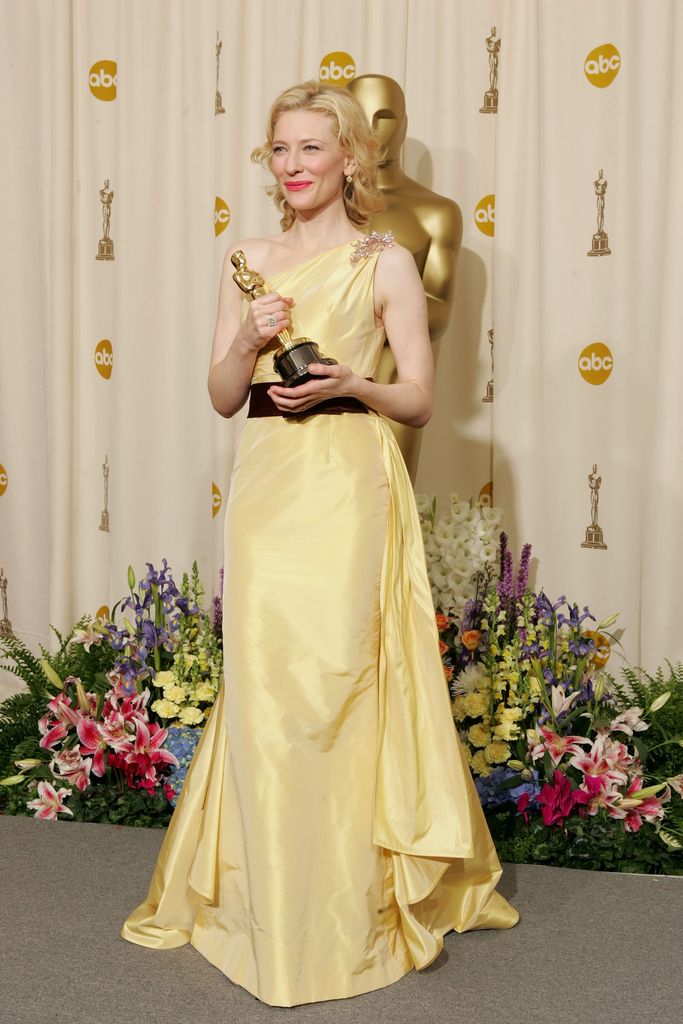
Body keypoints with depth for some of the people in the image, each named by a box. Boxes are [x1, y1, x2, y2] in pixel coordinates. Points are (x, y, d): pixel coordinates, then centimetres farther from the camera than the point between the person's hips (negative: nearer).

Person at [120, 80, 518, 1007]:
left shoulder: (387, 262, 3)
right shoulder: (251, 261, 14)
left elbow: (420, 399, 2)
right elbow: (222, 397, 12)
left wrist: (347, 382, -14)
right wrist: (249, 342, -7)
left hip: (351, 486, -3)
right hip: (266, 482, 4)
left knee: (337, 683, -4)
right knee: (262, 687, 3)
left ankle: (349, 913, 13)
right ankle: (271, 905, 20)